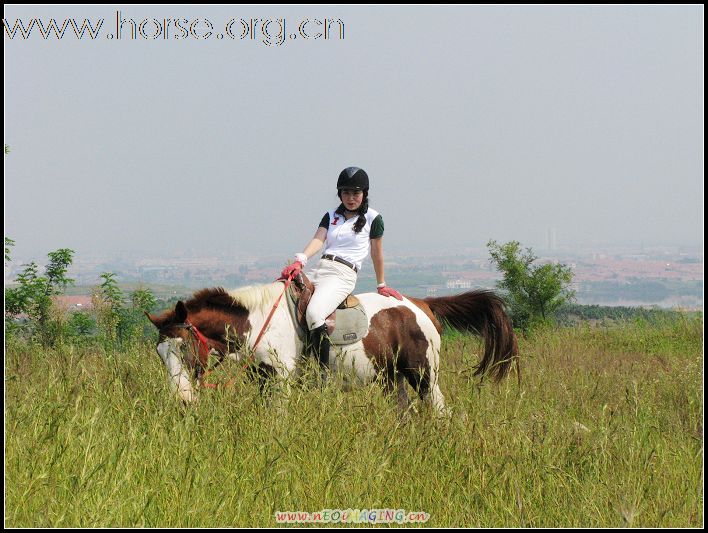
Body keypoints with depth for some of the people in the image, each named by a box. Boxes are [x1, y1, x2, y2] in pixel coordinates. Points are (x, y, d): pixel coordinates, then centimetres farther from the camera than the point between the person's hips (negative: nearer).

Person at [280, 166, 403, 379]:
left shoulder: (373, 218, 6)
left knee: (314, 313, -32)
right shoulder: (331, 216, 19)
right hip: (320, 269, 6)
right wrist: (300, 261, -16)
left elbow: (377, 253, 13)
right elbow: (318, 240, 2)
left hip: (343, 275, -6)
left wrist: (381, 285, 20)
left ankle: (323, 374, -32)